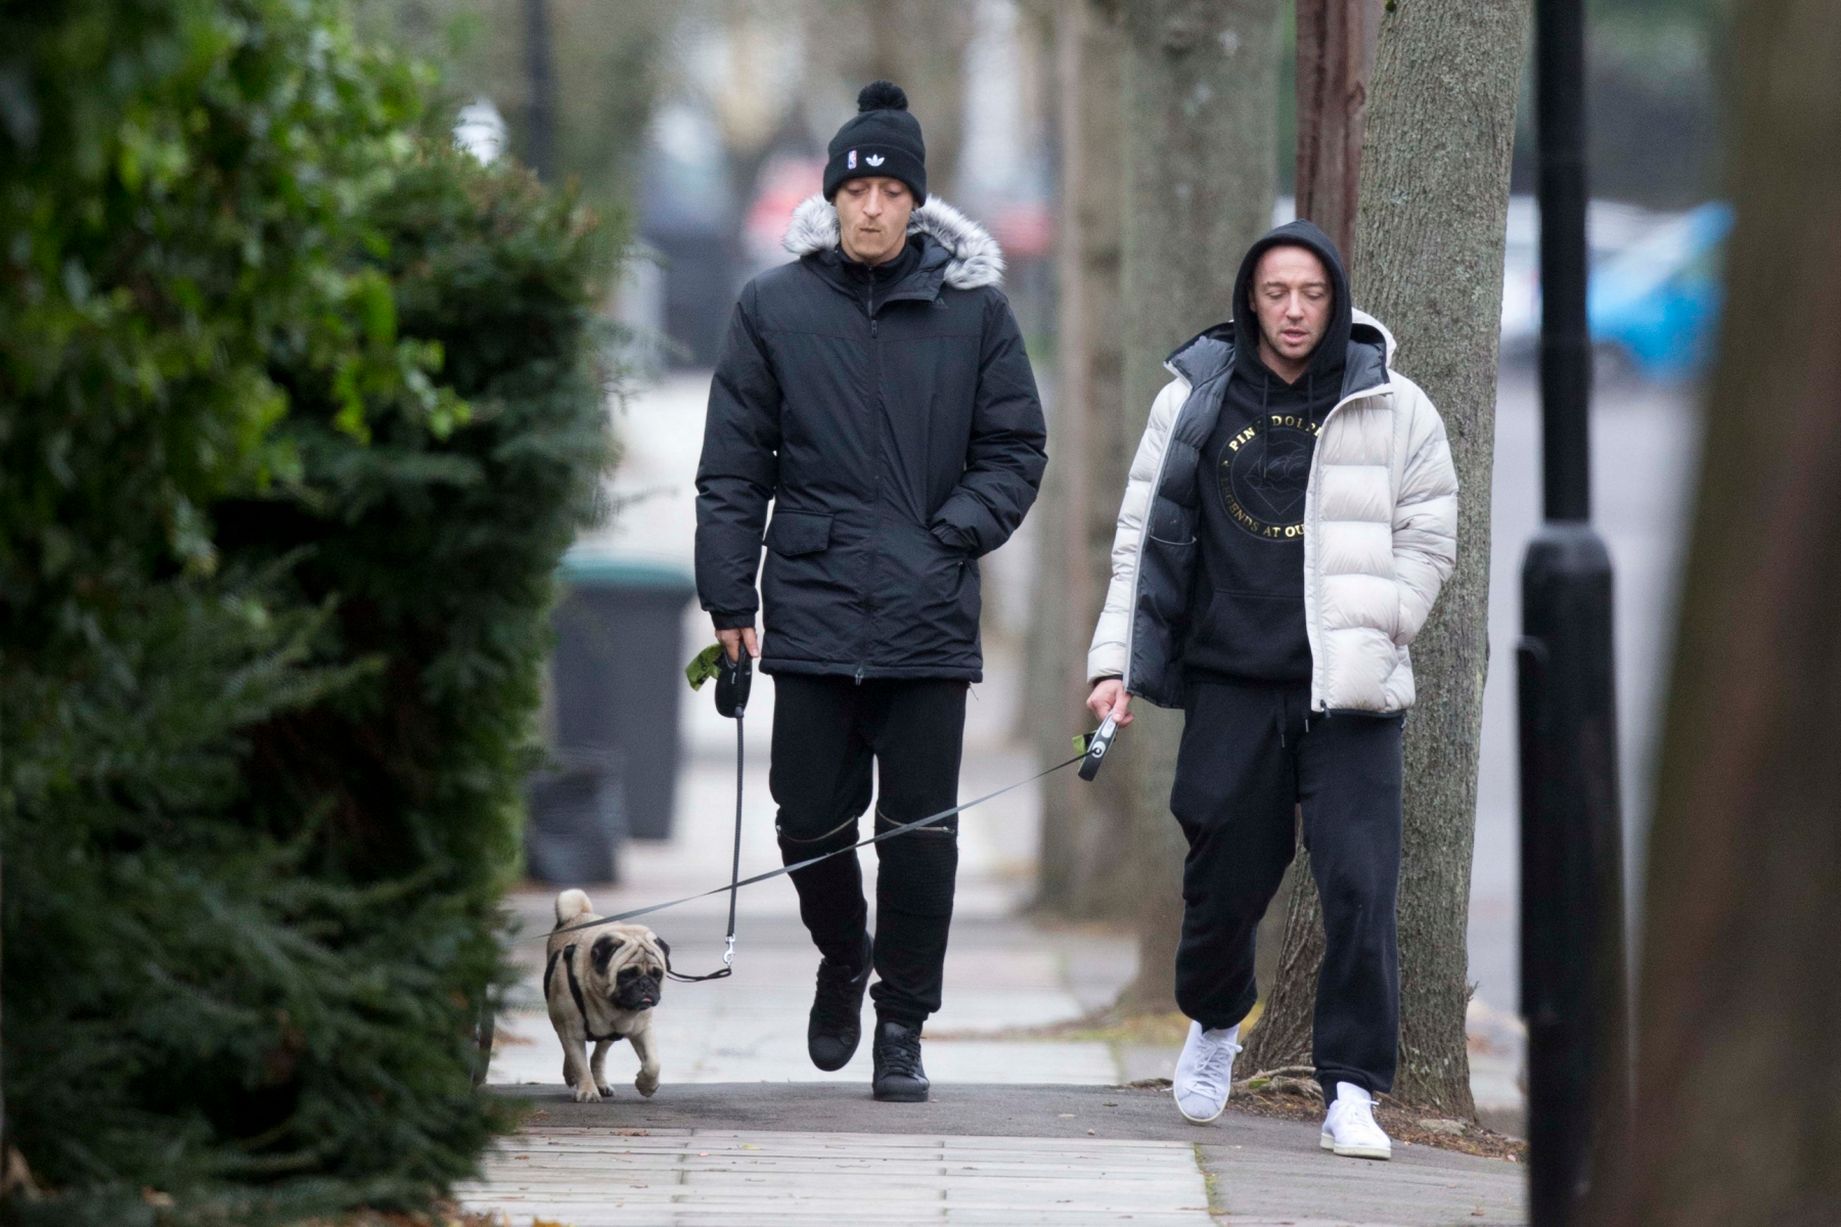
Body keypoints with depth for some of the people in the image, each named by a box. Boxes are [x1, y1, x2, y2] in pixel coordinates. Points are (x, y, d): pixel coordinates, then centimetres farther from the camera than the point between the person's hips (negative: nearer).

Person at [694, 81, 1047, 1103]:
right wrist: (730, 599, 1)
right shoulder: (775, 307, 3)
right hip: (811, 608, 1)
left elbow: (1017, 449, 8)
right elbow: (733, 466, 5)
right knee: (810, 819, 3)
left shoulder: (972, 308, 3)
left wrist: (953, 536, -7)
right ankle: (843, 960, 32)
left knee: (920, 829, 0)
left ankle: (902, 1026, 12)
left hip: (931, 618, 0)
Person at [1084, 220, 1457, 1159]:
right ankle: (1213, 1023, 37)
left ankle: (1352, 1090, -5)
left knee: (1359, 885, -10)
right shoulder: (1196, 398, 6)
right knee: (1226, 879, 7)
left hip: (1347, 693, -1)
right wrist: (1116, 659, 3)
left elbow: (1428, 539, 9)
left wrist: (1371, 637, -3)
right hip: (1231, 683, 1)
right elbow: (1144, 535, 10)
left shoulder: (1394, 409, 4)